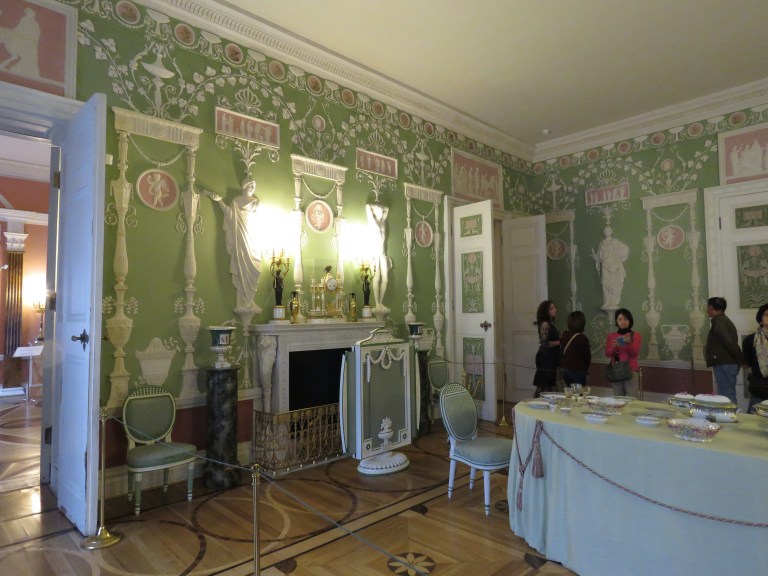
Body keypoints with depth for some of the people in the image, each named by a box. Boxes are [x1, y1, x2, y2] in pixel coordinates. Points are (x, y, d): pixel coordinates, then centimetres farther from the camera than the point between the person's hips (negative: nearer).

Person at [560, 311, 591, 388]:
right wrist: (586, 367, 12)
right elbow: (587, 356, -7)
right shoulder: (582, 338, -17)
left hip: (565, 369, 6)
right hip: (578, 371, -6)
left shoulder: (564, 335, 0)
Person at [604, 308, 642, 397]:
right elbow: (607, 354, 3)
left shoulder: (636, 335, 5)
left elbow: (635, 353, -4)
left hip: (631, 371, -2)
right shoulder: (610, 336, 10)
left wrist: (629, 343, -22)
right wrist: (614, 347, -16)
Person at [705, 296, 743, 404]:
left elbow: (729, 342, -21)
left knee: (726, 397, -8)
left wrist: (741, 360, -13)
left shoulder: (718, 322, -14)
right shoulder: (724, 320, 18)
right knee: (729, 395, 15)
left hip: (724, 364, -10)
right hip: (728, 363, 10)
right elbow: (731, 342, 17)